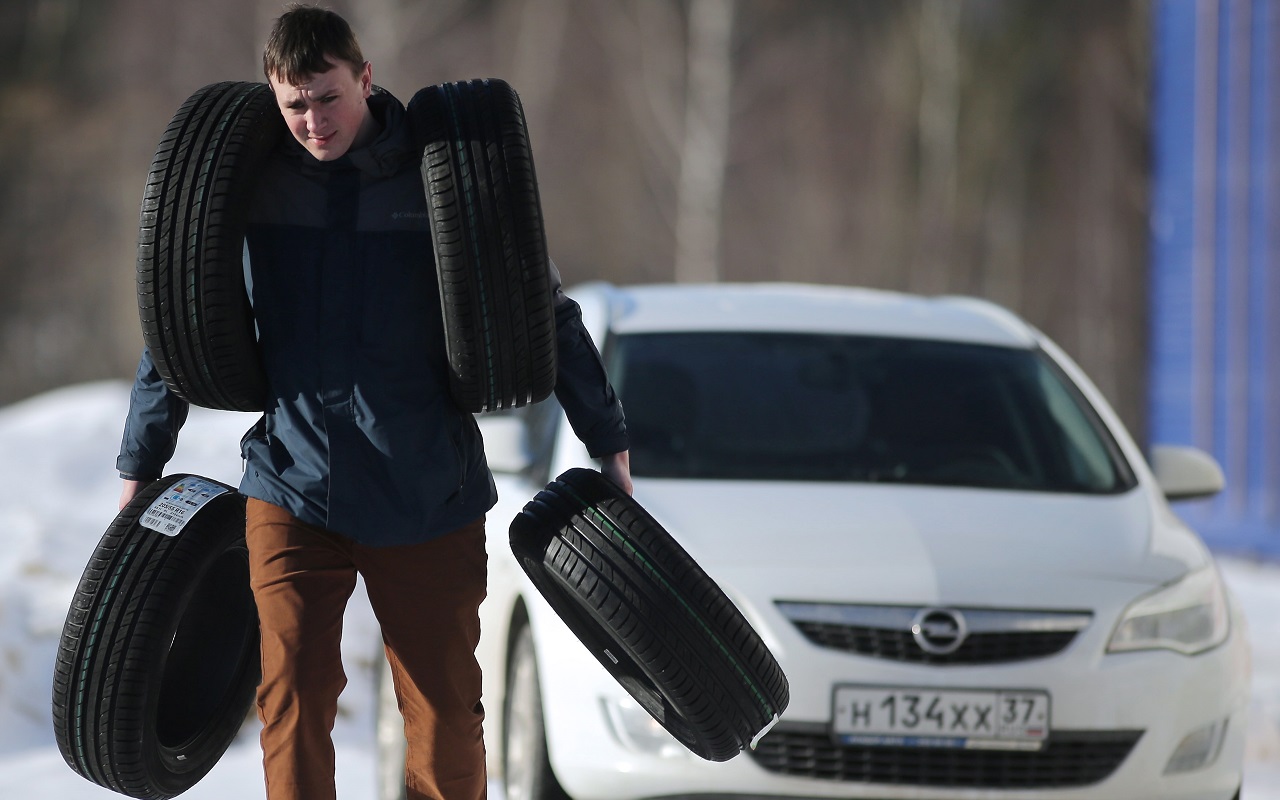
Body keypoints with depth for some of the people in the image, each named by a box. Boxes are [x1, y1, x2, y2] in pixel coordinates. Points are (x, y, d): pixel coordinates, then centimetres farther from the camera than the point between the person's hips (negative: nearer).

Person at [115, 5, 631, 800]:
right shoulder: (251, 182, 0)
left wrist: (610, 444, 7)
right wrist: (139, 471, 13)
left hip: (429, 496, -1)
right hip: (292, 490, 1)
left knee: (444, 708, 3)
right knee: (293, 700, -9)